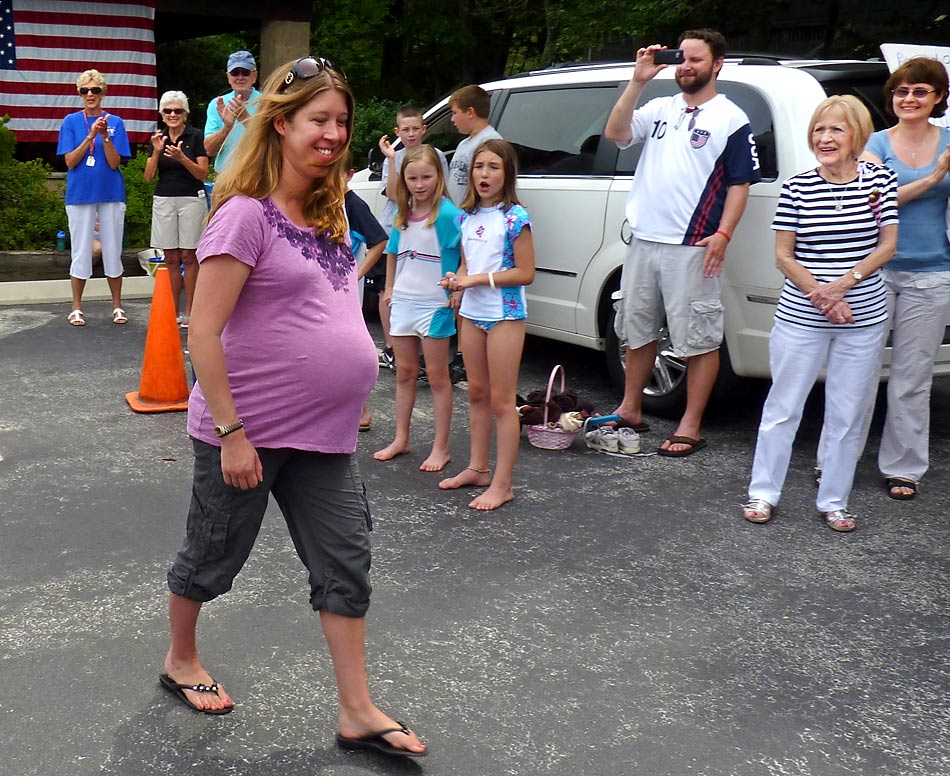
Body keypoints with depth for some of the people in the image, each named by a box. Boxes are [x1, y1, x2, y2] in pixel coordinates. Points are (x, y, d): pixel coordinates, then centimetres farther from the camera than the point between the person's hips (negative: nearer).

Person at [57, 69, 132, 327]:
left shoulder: (115, 122, 3)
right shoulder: (71, 122, 3)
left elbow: (114, 163, -4)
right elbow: (70, 162, -5)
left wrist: (105, 136, -18)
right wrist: (90, 136, -15)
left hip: (111, 194, 0)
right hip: (80, 194, 0)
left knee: (113, 251, 6)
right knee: (81, 251, 4)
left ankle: (117, 307, 15)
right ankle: (76, 309, 12)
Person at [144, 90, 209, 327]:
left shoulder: (195, 136, -2)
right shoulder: (158, 138, 9)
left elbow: (202, 174, -6)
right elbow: (149, 177, 5)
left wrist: (182, 158, -21)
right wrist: (156, 152, -10)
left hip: (191, 199, -4)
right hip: (164, 200, 4)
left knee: (189, 257, -1)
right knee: (171, 259, 5)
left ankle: (189, 312, 5)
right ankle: (173, 311, 10)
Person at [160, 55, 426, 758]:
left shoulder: (330, 212, 9)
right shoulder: (246, 213, -15)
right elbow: (204, 331, -18)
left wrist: (349, 396, 15)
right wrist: (230, 431, -19)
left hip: (324, 434, 7)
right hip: (246, 432, -7)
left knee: (346, 562, 7)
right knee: (215, 554, 14)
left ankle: (358, 713, 17)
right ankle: (180, 661, 40)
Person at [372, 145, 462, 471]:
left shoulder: (448, 214, -15)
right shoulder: (403, 215, 6)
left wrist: (458, 288, -21)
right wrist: (389, 288, 17)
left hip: (434, 304, -6)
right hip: (403, 301, 6)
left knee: (437, 377, 3)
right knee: (404, 372, 15)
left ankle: (441, 447, 13)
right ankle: (401, 439, 26)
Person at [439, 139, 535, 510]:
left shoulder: (514, 217, -12)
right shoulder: (468, 217, 9)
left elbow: (525, 273, -14)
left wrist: (480, 279, -17)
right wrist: (457, 279, -3)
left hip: (505, 315, -7)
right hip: (472, 313, 7)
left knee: (501, 400, -3)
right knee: (477, 393, 15)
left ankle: (502, 484, 2)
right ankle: (478, 468, 27)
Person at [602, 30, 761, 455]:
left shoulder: (731, 119, 0)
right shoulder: (660, 109, 13)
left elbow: (740, 183, -4)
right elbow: (615, 133, 0)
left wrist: (723, 234, -16)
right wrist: (638, 81, -7)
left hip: (692, 248, -6)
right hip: (644, 241, 6)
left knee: (700, 340, -1)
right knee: (637, 330, 16)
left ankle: (690, 427, 7)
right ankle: (630, 410, 30)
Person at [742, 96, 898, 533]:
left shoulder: (879, 179, 1)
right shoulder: (797, 187, -2)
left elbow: (887, 245, 0)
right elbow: (783, 256, -2)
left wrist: (842, 285, -14)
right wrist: (822, 296, -15)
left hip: (863, 318, 1)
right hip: (800, 317, -1)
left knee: (848, 416, 8)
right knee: (783, 407, 6)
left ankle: (834, 502, 22)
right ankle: (763, 493, 19)